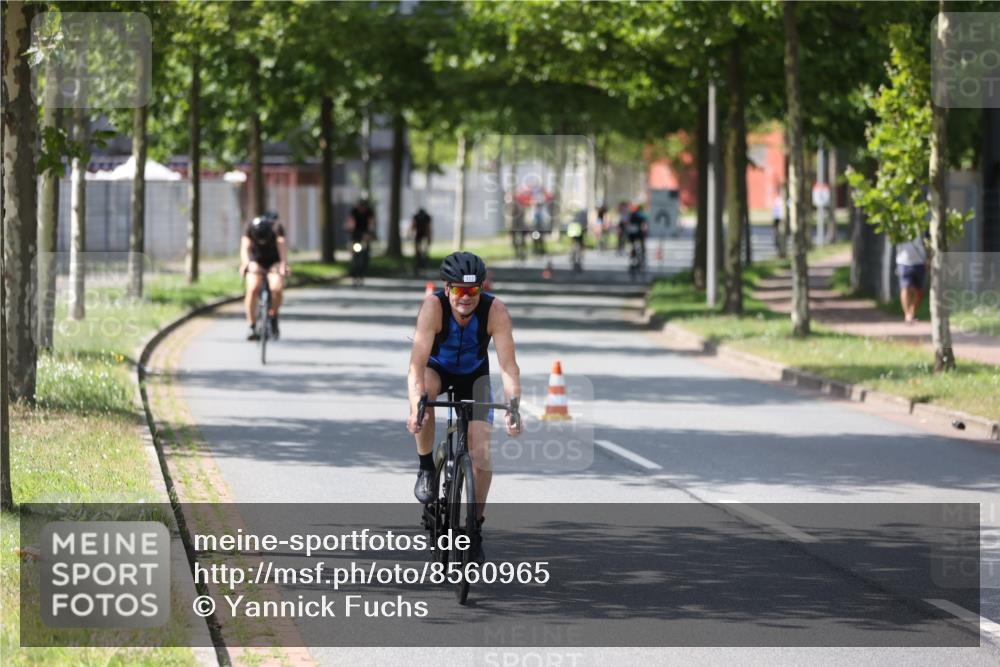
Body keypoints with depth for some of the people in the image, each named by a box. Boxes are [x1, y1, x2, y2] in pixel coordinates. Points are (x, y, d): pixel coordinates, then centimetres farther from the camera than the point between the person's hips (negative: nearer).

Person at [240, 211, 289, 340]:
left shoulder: (276, 228, -26)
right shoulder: (250, 228, -22)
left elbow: (282, 245, -39)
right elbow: (245, 247, -34)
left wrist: (284, 264, -56)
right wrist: (245, 263, -54)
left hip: (274, 262, -1)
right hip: (256, 261, 1)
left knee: (276, 288, -27)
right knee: (253, 289, -25)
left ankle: (273, 318, 1)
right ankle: (252, 327, -15)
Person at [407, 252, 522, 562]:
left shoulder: (495, 310, -30)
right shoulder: (433, 306, -33)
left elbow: (508, 365, -34)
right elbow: (418, 362, -40)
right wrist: (416, 408, -54)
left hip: (474, 375, 1)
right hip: (437, 369, -1)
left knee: (481, 449, -11)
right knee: (425, 389, -37)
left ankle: (475, 528, 6)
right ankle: (426, 469, -16)